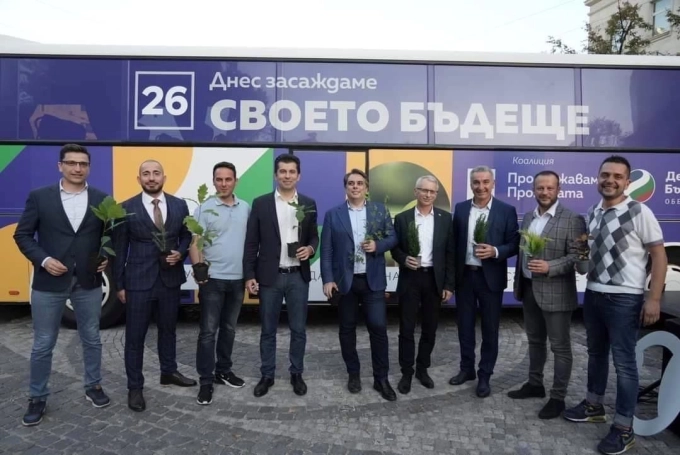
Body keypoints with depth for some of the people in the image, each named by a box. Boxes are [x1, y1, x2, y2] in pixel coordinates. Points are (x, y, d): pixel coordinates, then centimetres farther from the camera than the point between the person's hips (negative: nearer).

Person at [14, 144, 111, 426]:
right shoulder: (39, 197, -2)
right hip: (48, 283, -1)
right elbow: (22, 235, 0)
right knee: (42, 345, 10)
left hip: (88, 282, 2)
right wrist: (43, 260, -13)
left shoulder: (101, 199, 1)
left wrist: (107, 258, -8)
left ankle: (93, 386, 33)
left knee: (91, 339, 14)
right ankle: (37, 398, 27)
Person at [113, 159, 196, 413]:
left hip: (170, 279, 3)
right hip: (138, 282, -3)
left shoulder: (179, 206, 2)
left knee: (168, 329, 18)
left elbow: (187, 237, 12)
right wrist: (119, 284, -3)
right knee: (135, 336, 6)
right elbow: (119, 249, -2)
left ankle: (168, 372, 38)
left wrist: (180, 254, -9)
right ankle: (135, 387, 21)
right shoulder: (126, 209, -5)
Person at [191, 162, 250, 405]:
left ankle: (223, 371, 31)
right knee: (208, 330, 1)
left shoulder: (246, 208, 6)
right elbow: (194, 243, -9)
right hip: (212, 279, -4)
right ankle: (206, 381, 12)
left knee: (229, 328, 16)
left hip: (238, 278, 4)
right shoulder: (204, 209, -5)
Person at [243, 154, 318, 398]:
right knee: (268, 330, 10)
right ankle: (267, 375, 25)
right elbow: (251, 243, 0)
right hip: (269, 276, -1)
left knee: (299, 329, 9)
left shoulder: (309, 204, 5)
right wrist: (249, 275, -5)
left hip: (298, 276, 1)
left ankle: (296, 374, 26)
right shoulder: (261, 203, -1)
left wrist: (310, 249, -10)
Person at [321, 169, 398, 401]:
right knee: (347, 329, 9)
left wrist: (378, 245, -14)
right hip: (345, 281, 0)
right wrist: (327, 279, -9)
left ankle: (381, 378, 15)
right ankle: (353, 374, 27)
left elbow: (393, 237, 7)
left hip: (373, 280, 0)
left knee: (378, 327, 0)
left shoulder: (380, 210, 6)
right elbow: (326, 250, -1)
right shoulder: (333, 214, 2)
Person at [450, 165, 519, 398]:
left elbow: (514, 244, -3)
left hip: (490, 277, -2)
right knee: (465, 325, 13)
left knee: (490, 328, 8)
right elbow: (454, 242, 6)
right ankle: (466, 368, 30)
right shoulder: (460, 208, 4)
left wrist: (495, 251, -22)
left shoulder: (507, 210, -4)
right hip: (464, 276, 3)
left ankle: (485, 375, 22)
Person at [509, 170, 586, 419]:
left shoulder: (572, 219, -11)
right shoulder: (528, 217, 10)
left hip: (555, 292, -6)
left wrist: (549, 267, -26)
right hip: (529, 289, 7)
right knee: (535, 341, 19)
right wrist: (518, 282, 11)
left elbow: (577, 257, -15)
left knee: (560, 347, 5)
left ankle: (558, 397, 17)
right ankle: (535, 384, 34)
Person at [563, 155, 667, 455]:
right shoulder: (592, 214, 8)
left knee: (624, 361, 2)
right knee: (596, 353, 18)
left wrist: (654, 299, -15)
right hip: (593, 294, 6)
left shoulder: (639, 213, -10)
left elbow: (659, 255, -10)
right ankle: (593, 406, 36)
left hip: (625, 298, -6)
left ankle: (624, 429, 16)